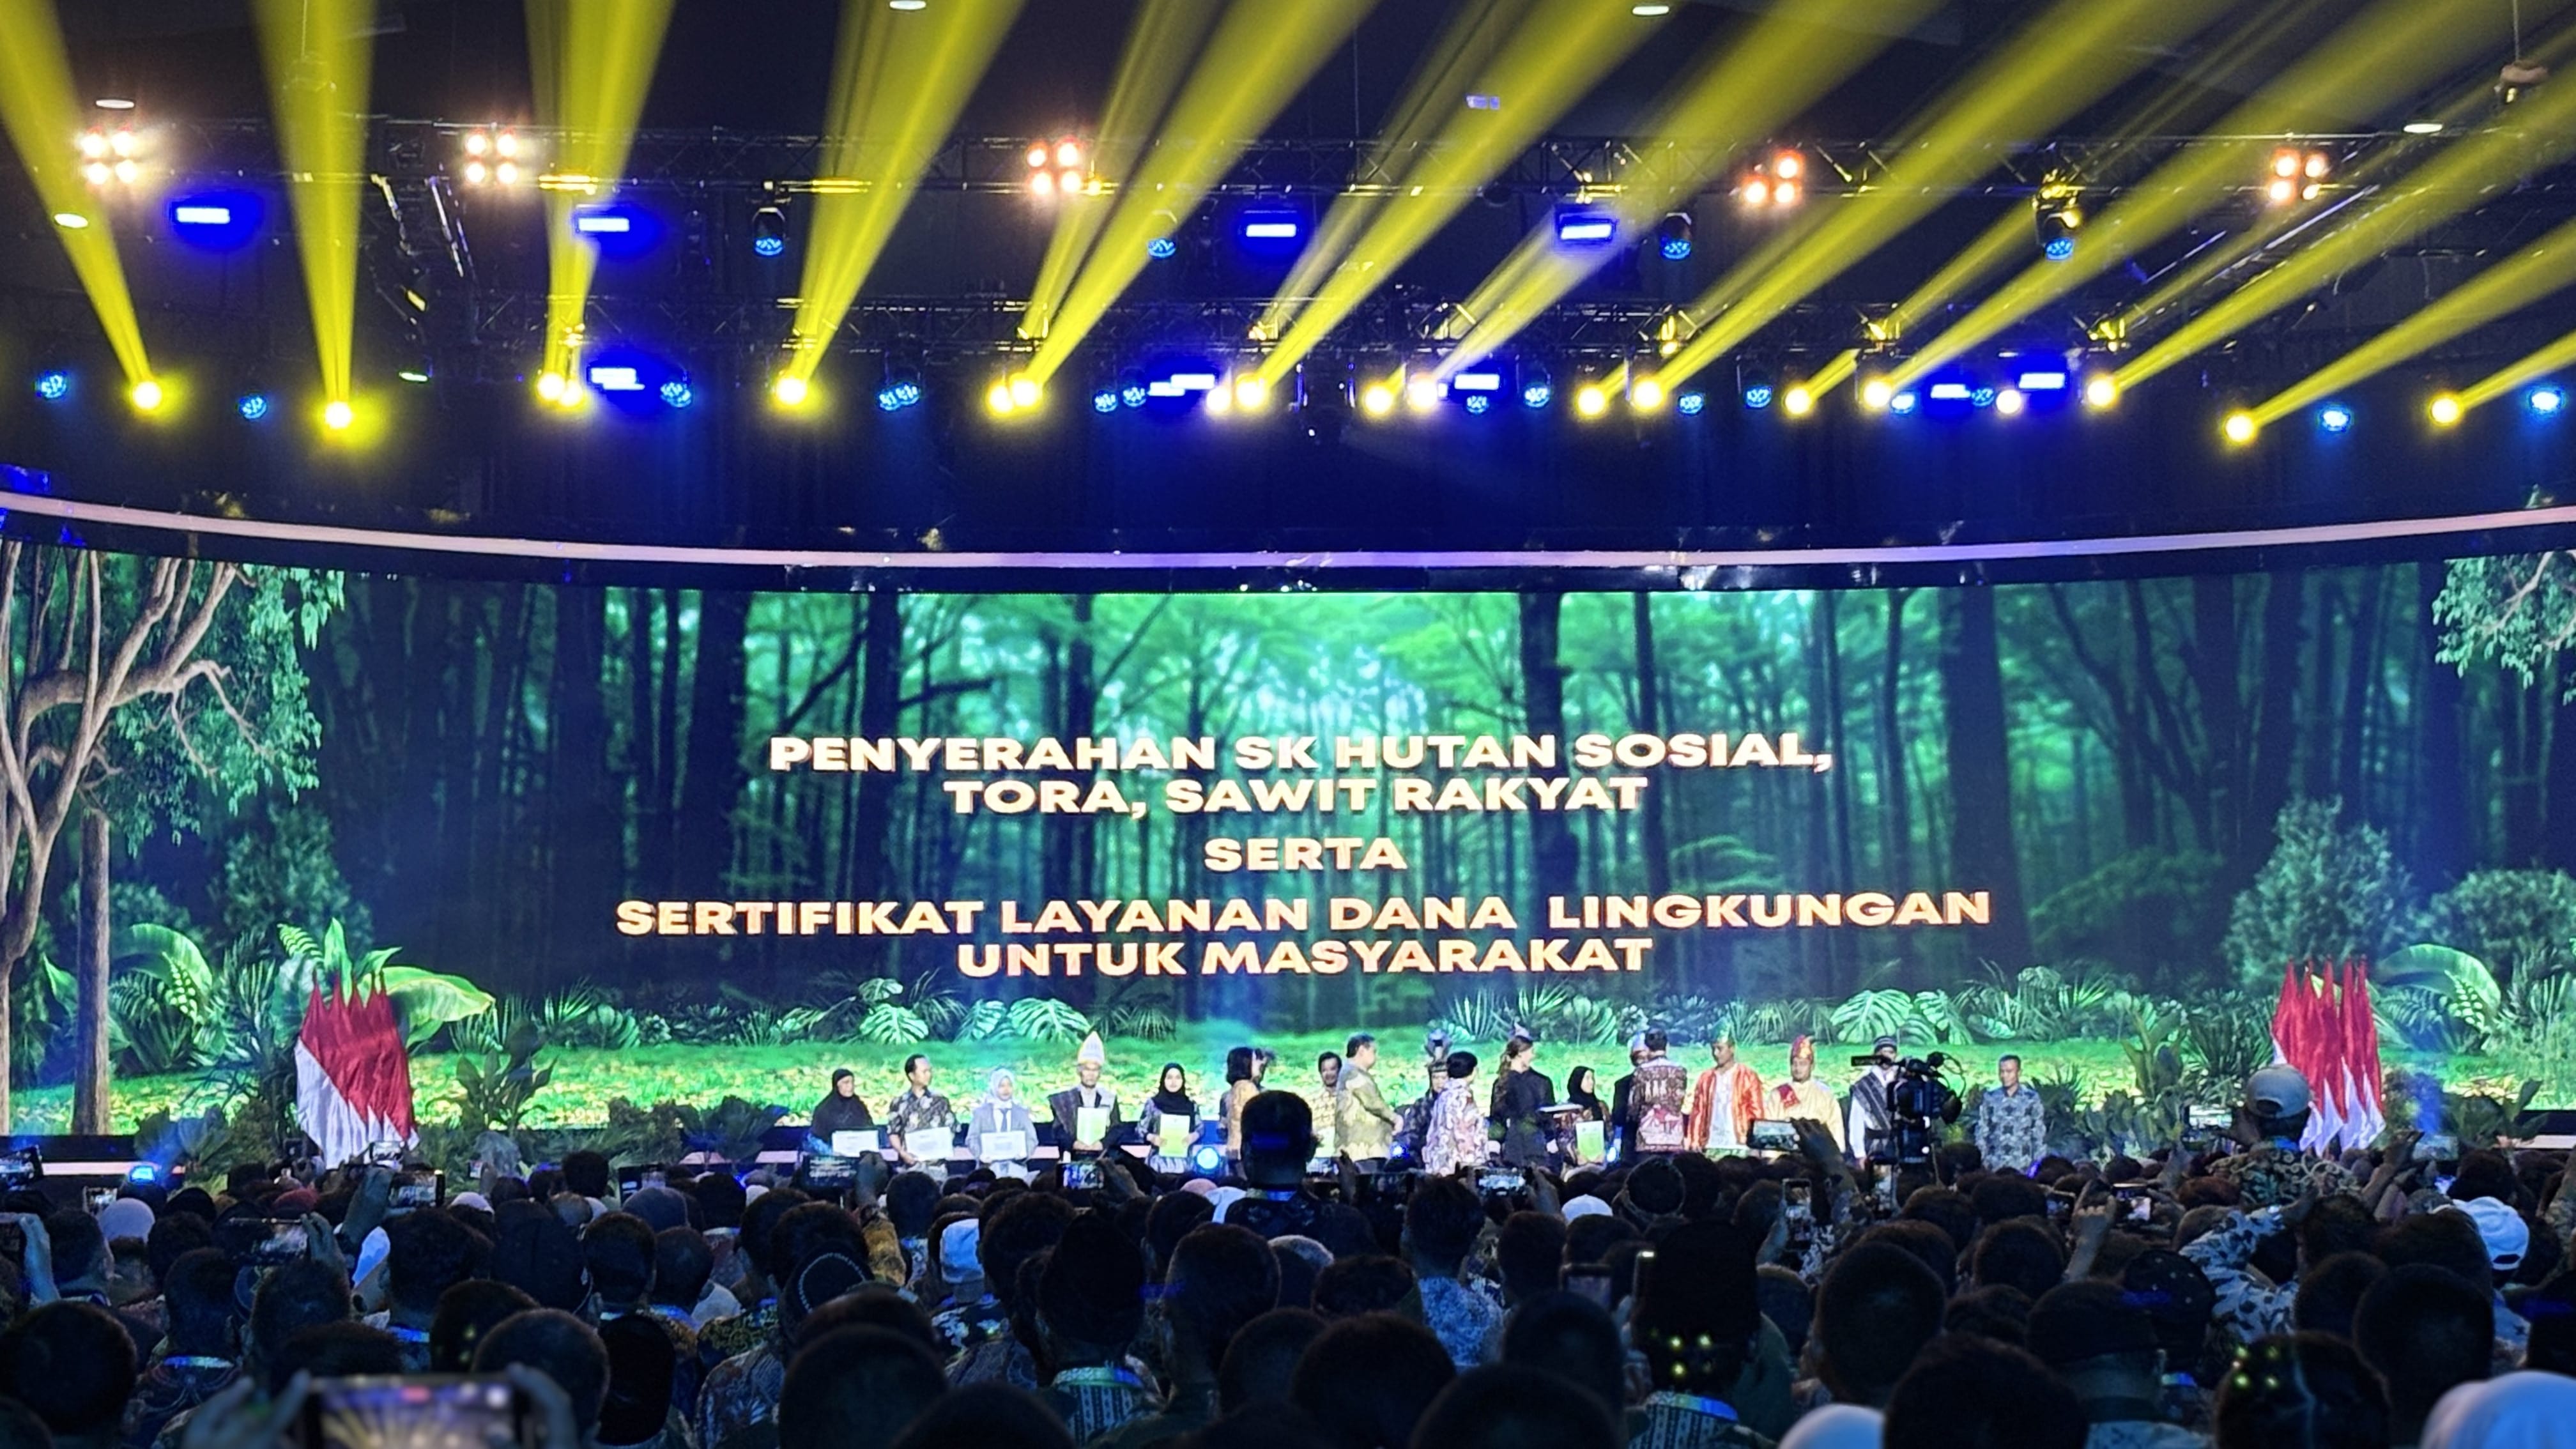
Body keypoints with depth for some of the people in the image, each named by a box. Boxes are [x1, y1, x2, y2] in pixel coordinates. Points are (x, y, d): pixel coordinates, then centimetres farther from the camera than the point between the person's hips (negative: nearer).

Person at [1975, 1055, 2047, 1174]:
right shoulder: (1990, 1098, 5)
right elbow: (1982, 1132, 9)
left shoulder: (2031, 1099, 2)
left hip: (2023, 1167, -1)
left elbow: (2039, 1134, 4)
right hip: (1995, 1167, 1)